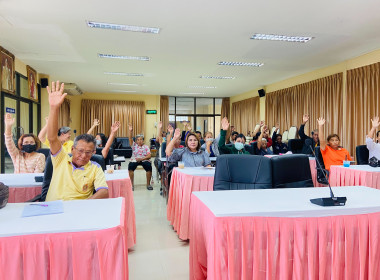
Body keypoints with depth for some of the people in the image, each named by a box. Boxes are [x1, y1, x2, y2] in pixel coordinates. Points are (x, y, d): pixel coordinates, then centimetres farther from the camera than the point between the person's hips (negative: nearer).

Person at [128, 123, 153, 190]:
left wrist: (142, 158, -18)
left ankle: (148, 184, -16)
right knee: (130, 166, -31)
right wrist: (130, 131, -22)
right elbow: (130, 139, -5)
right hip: (134, 160, 0)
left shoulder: (146, 147, 11)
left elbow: (149, 156, -1)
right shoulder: (134, 145, 13)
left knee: (149, 166, -30)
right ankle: (131, 184, -20)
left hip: (144, 160, 0)